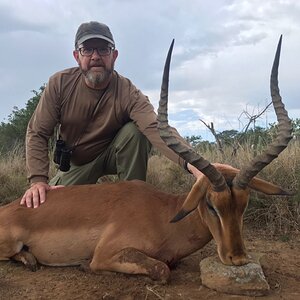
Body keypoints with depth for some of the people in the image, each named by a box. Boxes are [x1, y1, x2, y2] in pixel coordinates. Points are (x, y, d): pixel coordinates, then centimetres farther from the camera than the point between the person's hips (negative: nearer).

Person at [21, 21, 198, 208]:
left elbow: (155, 128, -45)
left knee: (135, 132, -31)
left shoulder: (127, 93, -27)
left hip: (113, 155, -2)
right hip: (75, 163, 2)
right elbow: (37, 134, -18)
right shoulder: (60, 84, -20)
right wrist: (38, 180, -32)